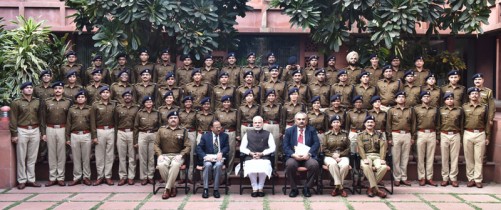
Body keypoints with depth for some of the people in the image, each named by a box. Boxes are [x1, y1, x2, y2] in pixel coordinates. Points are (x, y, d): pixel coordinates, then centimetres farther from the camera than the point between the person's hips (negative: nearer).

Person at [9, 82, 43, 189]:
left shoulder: (38, 101, 8)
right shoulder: (16, 102, -1)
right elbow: (13, 119, -2)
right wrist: (14, 134, -6)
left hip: (35, 131, 3)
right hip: (22, 131, -3)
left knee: (32, 157, 7)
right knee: (21, 157, 3)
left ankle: (31, 179, 15)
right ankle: (22, 180, 10)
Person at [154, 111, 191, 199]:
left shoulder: (183, 131, 8)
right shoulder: (161, 130, 11)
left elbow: (188, 146, 3)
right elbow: (156, 144, 8)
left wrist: (180, 155, -13)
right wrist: (159, 155, -8)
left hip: (177, 155, -1)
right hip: (164, 155, 1)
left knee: (175, 165, -36)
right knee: (161, 165, -33)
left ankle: (167, 189, -23)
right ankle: (172, 187, -14)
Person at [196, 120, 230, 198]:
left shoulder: (224, 136, 15)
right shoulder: (205, 136, 10)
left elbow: (227, 147, 5)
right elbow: (199, 148, 1)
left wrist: (221, 153, -17)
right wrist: (205, 156, -18)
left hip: (219, 157, 0)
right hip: (208, 157, 0)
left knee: (218, 165, -34)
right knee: (208, 165, -35)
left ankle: (216, 190, -27)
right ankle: (205, 189, -29)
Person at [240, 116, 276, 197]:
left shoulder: (268, 134, 15)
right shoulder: (248, 134, 19)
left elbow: (272, 148, 6)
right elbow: (242, 148, 12)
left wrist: (262, 153, -8)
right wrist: (251, 153, -6)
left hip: (264, 158, -1)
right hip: (250, 158, 1)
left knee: (263, 169, -33)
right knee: (251, 170, -32)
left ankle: (260, 188, -10)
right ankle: (254, 188, -11)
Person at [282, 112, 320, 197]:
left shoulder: (312, 130, 11)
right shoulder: (289, 131, 11)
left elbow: (316, 143, 0)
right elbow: (285, 146, 3)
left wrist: (308, 154, -17)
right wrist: (293, 155, -15)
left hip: (307, 156, 0)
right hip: (294, 156, 0)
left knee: (314, 164, -31)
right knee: (290, 164, -33)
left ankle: (307, 188, -11)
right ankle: (294, 189, -12)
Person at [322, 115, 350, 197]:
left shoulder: (345, 134, 11)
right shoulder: (327, 134, 9)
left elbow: (348, 148, 7)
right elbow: (324, 148, 3)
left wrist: (339, 154, -9)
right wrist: (333, 155, -12)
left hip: (342, 156, 1)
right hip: (330, 156, -1)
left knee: (345, 165, -34)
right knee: (333, 164, -37)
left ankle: (337, 186, -20)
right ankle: (340, 187, -29)